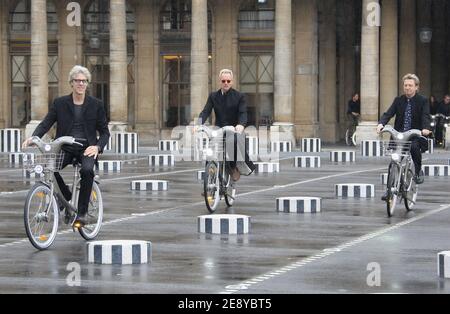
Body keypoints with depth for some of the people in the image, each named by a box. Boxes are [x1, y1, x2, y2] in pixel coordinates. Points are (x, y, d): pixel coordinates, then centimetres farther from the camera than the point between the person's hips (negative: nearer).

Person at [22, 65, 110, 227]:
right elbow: (45, 123, 0)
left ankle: (82, 212, -19)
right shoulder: (60, 103, 7)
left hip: (86, 149, -1)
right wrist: (33, 137, -20)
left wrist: (97, 147, -13)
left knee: (87, 170, -34)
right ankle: (66, 197, 2)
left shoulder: (96, 105, 5)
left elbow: (105, 132, 7)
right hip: (65, 148, 1)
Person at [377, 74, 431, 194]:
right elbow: (388, 113, -5)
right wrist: (381, 124, -26)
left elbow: (426, 116, -15)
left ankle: (418, 171, -6)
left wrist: (425, 128, -37)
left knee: (414, 146, -34)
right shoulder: (398, 100, 7)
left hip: (415, 135, -3)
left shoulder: (422, 101, -2)